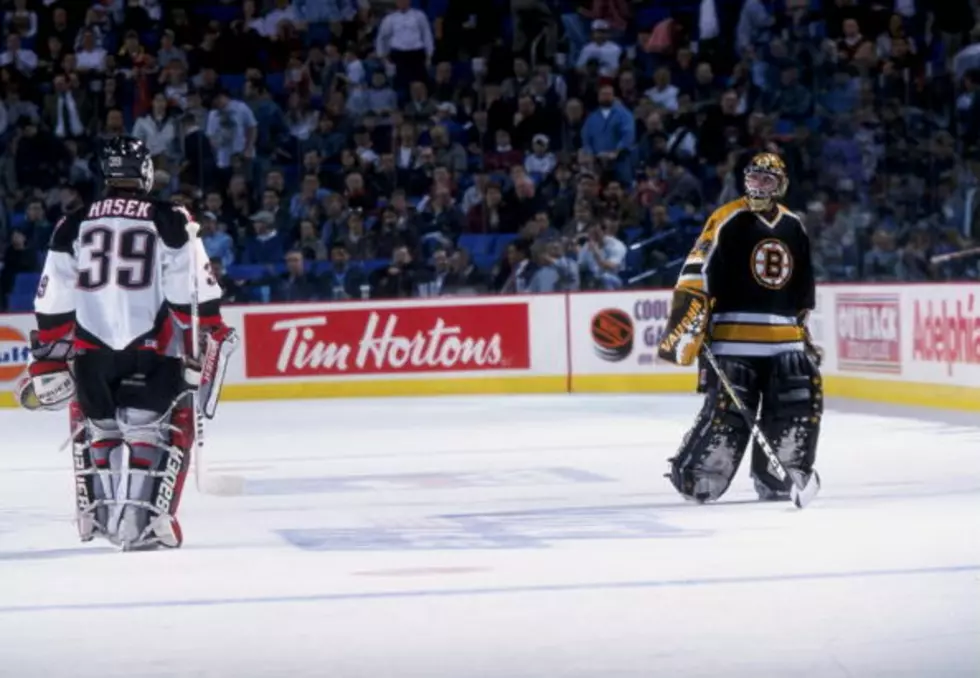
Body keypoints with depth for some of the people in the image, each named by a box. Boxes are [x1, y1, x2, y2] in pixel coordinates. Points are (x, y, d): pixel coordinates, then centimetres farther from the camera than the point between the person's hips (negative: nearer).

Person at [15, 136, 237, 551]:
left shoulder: (73, 226, 9)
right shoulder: (170, 222, 1)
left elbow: (52, 303, 8)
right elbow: (195, 291, -3)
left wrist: (47, 361, 12)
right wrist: (213, 338, 3)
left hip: (90, 346, 3)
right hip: (152, 347, -2)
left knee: (96, 424, 20)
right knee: (164, 428, 6)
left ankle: (98, 514, 17)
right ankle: (145, 517, -7)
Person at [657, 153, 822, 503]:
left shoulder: (793, 226, 14)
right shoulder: (727, 221, -6)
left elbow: (803, 289, 25)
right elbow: (696, 273, -13)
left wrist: (803, 329, 24)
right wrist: (686, 324, -22)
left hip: (785, 339, 6)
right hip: (735, 338, -6)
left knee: (802, 403, -3)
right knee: (728, 410, -12)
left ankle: (775, 481, 10)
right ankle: (694, 477, 5)